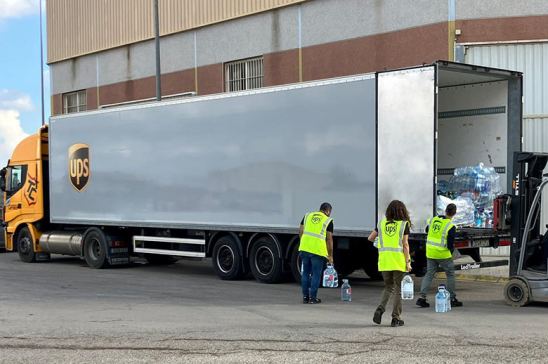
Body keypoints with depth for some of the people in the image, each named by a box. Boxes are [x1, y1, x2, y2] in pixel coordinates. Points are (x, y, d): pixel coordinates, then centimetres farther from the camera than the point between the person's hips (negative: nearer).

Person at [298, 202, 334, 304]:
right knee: (316, 274, 6)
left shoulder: (308, 216, 14)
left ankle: (305, 297, 17)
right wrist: (330, 255, 6)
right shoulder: (328, 221, 2)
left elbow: (300, 232, 12)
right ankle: (313, 297, 8)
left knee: (305, 273, 14)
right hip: (318, 250, -4)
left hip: (304, 248, 4)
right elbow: (329, 239, 0)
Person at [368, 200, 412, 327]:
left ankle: (380, 309, -5)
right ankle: (396, 318, 6)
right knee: (398, 289, 7)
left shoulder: (382, 223, 6)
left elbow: (370, 238, 13)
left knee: (388, 287, 17)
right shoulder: (404, 224, -3)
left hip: (384, 261, 3)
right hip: (398, 261, -3)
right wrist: (408, 262, -4)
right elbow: (405, 245, -7)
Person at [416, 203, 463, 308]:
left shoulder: (433, 220, 1)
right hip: (443, 255, -5)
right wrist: (451, 252, 6)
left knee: (429, 274, 11)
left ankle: (422, 297, 3)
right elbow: (450, 244, -14)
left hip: (430, 253, 5)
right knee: (450, 275, 10)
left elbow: (427, 230, 19)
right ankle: (452, 299, 14)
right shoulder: (451, 227, -16)